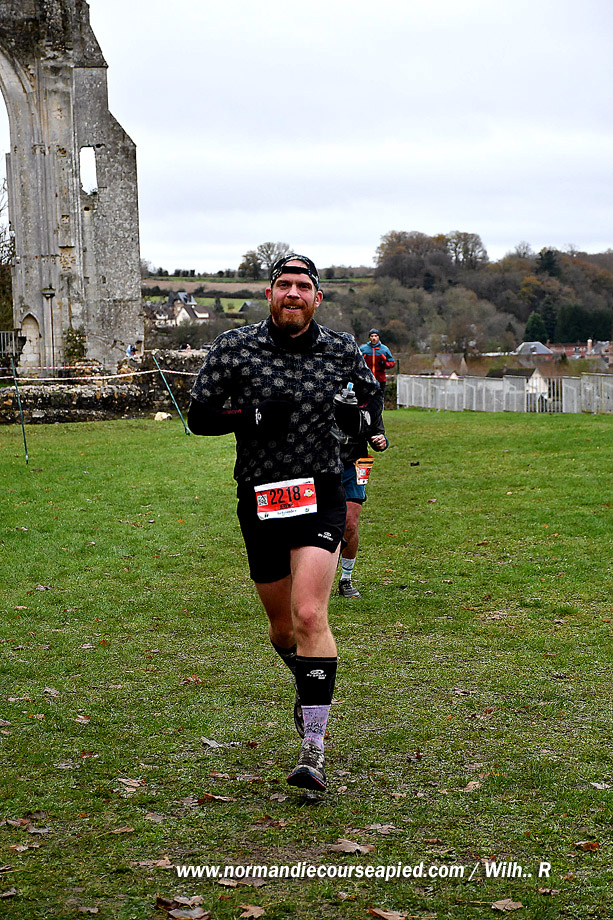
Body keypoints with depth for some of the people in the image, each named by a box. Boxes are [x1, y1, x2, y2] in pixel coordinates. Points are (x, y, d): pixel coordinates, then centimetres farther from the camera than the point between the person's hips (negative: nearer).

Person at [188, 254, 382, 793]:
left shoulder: (343, 351, 1)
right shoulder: (234, 348, -3)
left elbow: (373, 397, 19)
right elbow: (198, 416, 0)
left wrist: (358, 416, -4)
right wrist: (249, 416, -17)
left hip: (321, 495, -2)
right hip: (260, 500, 2)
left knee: (310, 616, -17)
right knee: (282, 625, 13)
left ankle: (313, 752, -15)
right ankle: (308, 689, 47)